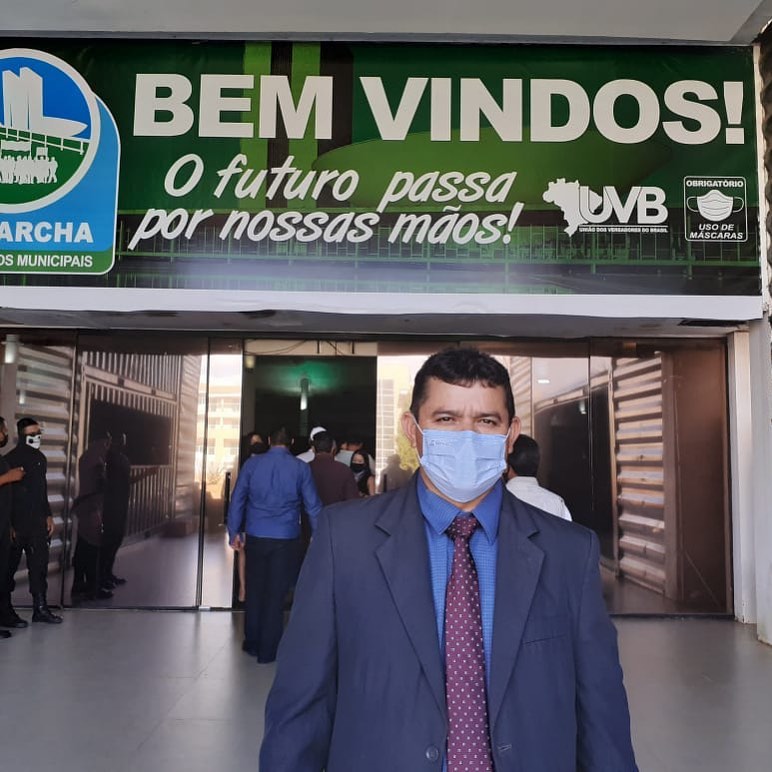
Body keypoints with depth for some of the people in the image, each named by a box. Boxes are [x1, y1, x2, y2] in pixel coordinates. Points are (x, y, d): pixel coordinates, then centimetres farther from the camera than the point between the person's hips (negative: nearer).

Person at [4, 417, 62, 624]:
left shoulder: (40, 458, 13)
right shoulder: (11, 459, -9)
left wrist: (48, 516, 16)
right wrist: (9, 525, -14)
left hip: (37, 522, 6)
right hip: (17, 523, -6)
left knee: (40, 564, 2)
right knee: (10, 566, 5)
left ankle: (40, 608, 6)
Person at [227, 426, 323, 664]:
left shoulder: (252, 464, 1)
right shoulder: (300, 468, -3)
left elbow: (237, 499, 4)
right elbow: (313, 506, 0)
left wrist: (234, 532, 11)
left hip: (256, 537, 2)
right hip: (286, 539, -2)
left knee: (254, 590, 16)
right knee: (276, 594, 5)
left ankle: (252, 643, 28)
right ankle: (267, 651, 11)